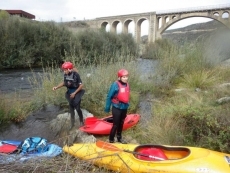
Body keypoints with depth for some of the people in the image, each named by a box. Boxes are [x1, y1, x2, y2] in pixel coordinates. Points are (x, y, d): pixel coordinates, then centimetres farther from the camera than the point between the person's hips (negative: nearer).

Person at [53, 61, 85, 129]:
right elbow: (64, 82, 8)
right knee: (71, 109, 12)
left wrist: (74, 93, -18)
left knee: (77, 108, -2)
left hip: (77, 93, -5)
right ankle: (72, 123, 26)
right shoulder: (65, 75, -9)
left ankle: (81, 122, 21)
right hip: (70, 93, 5)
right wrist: (57, 87, -4)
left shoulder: (76, 75, -24)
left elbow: (81, 85, -18)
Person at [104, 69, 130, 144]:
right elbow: (109, 97, -11)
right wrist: (107, 108, -9)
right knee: (115, 125, -2)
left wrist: (127, 105, 14)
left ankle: (119, 138, 35)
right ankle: (111, 140, 14)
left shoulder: (127, 84, 2)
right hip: (117, 108, -6)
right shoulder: (115, 85, -16)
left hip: (124, 108, 6)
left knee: (121, 124, 18)